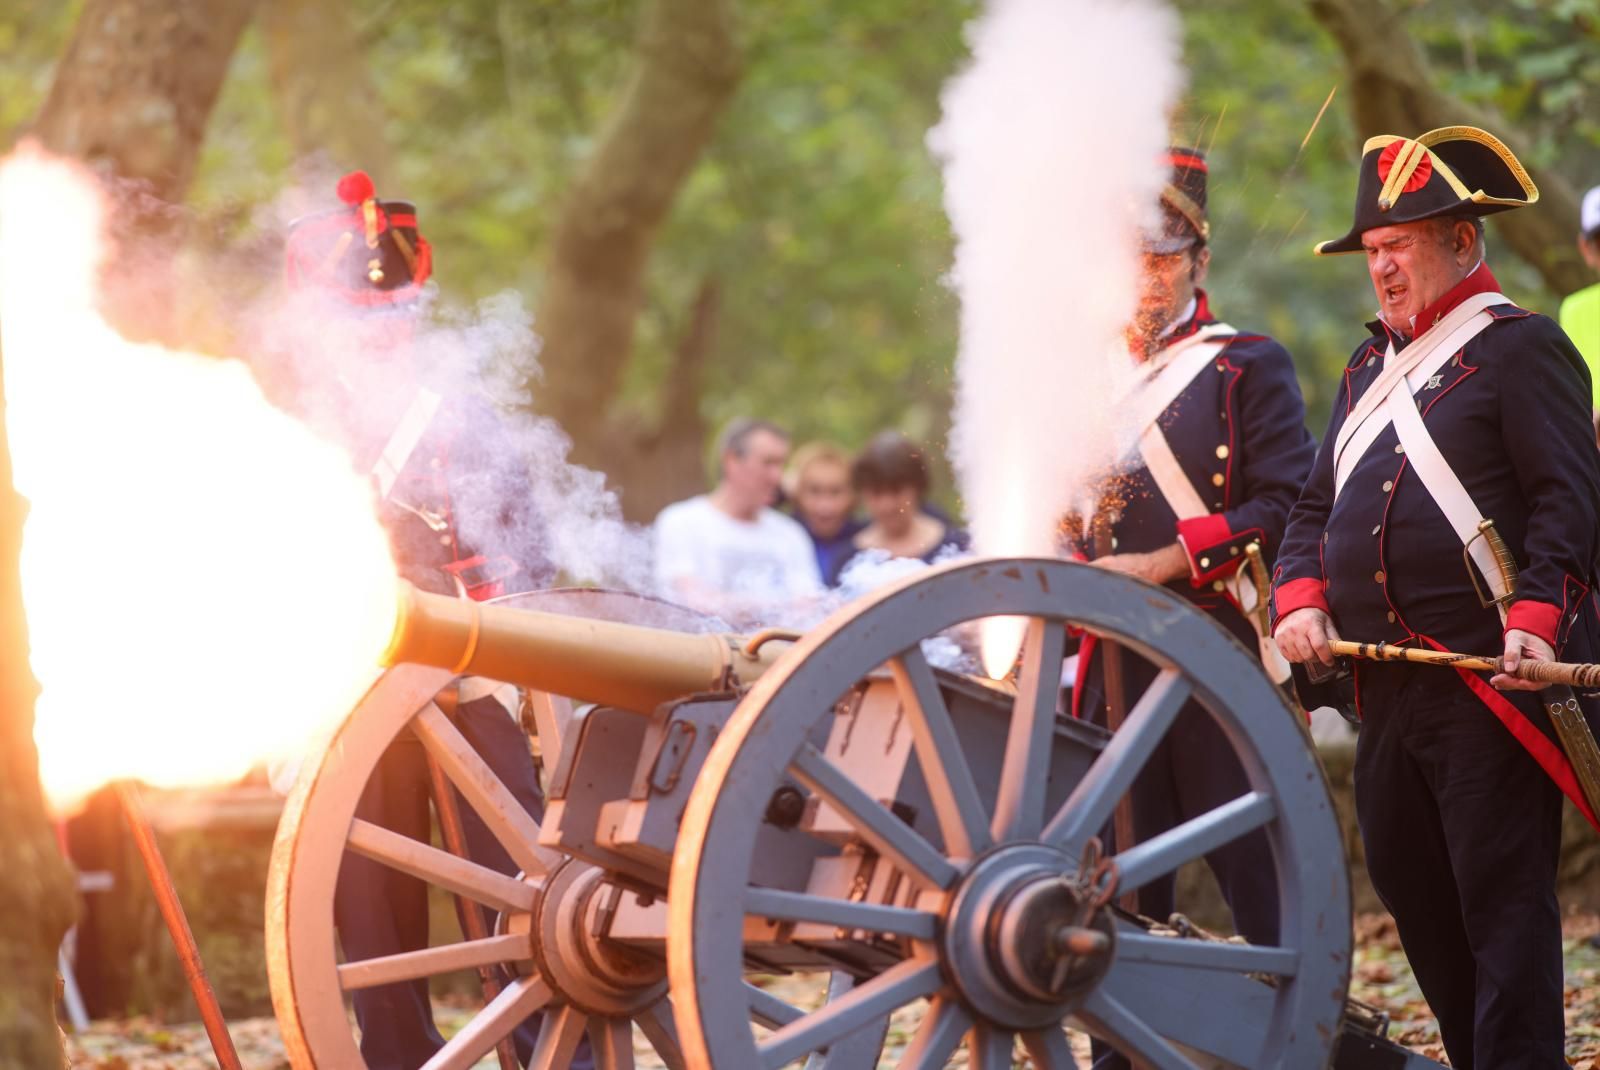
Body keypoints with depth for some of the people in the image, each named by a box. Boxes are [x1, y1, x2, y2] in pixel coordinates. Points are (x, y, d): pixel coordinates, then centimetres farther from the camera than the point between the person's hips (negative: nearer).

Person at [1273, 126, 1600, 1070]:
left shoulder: (1520, 347, -3)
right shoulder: (1370, 369, 21)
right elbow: (1317, 505, 22)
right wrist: (1301, 598, 3)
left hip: (1493, 679, -8)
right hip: (1388, 685, 8)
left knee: (1502, 891, -7)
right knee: (1407, 884, 12)